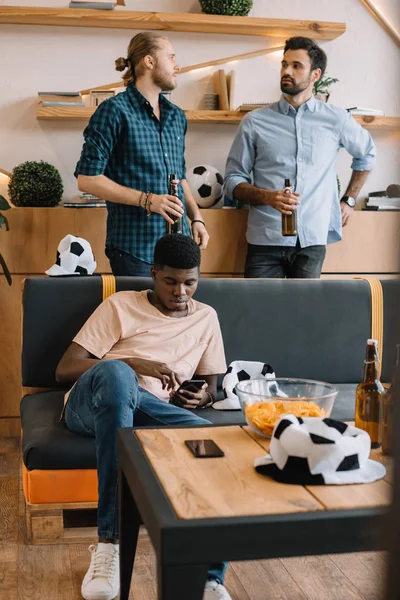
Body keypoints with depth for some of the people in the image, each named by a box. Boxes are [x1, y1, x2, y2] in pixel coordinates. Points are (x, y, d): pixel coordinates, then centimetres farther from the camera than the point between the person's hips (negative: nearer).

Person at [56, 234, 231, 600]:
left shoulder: (206, 317, 21)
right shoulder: (121, 305, 9)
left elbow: (210, 387, 25)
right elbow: (64, 369, 2)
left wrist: (202, 397, -1)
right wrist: (134, 364, -11)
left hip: (153, 410, 3)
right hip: (91, 405, -2)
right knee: (115, 372, -40)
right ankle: (110, 541, -37)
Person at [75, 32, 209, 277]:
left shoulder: (177, 116, 15)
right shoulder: (114, 111, -6)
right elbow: (87, 179, -10)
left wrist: (196, 218, 7)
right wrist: (146, 199, -17)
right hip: (135, 245, -6)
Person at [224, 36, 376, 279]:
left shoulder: (336, 120, 7)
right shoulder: (255, 122, 4)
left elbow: (367, 155, 25)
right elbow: (233, 180, 5)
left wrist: (349, 200, 18)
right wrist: (267, 197, -13)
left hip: (313, 241, 1)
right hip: (266, 241, 0)